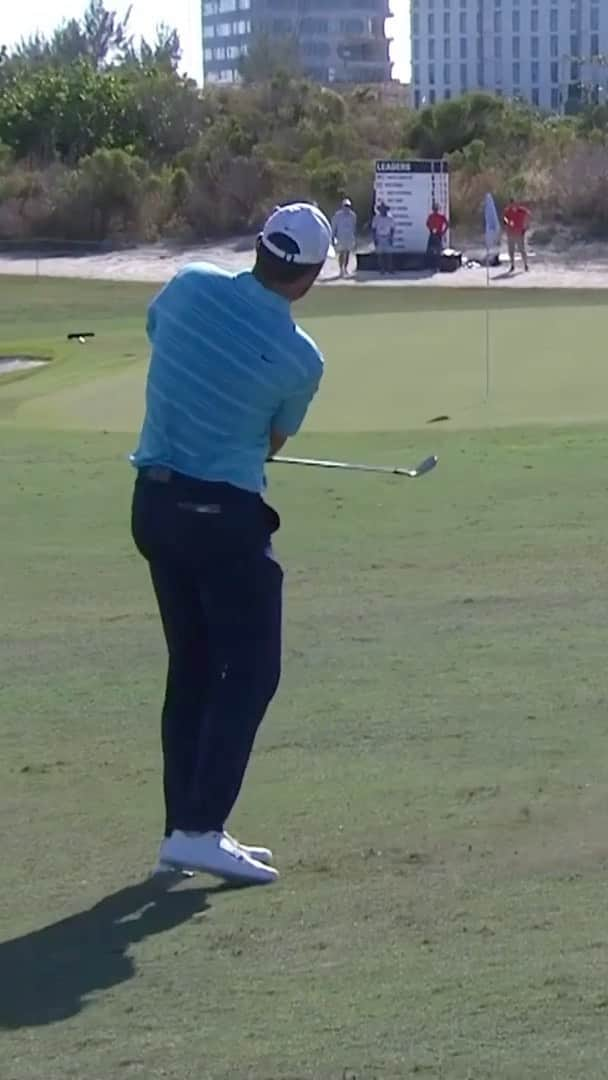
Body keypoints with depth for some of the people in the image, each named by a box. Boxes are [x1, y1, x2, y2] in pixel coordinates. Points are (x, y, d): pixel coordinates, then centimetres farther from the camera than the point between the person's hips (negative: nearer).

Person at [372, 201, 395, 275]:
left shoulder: (390, 218, 2)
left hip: (388, 238, 0)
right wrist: (374, 239, -7)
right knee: (380, 254, -4)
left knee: (389, 254, -8)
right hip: (379, 238, 0)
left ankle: (390, 269, -6)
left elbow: (392, 229, 5)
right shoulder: (376, 218, 0)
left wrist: (391, 238, -6)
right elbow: (373, 229, 2)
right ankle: (382, 269, 0)